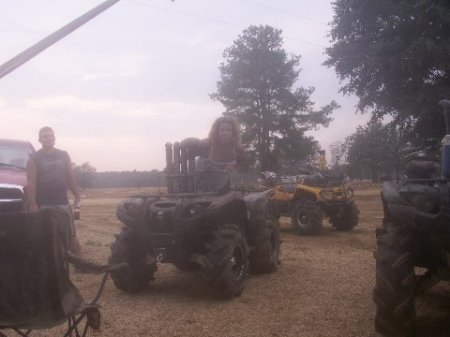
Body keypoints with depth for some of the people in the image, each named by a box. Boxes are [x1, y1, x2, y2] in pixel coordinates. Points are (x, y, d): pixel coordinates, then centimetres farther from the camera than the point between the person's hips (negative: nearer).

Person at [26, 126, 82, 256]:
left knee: (71, 236, 3)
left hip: (63, 203, 2)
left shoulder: (63, 156, 9)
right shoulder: (34, 158, 0)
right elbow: (31, 183, -6)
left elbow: (70, 177, 11)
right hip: (43, 205, -2)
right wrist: (32, 204, -14)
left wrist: (77, 196, 3)